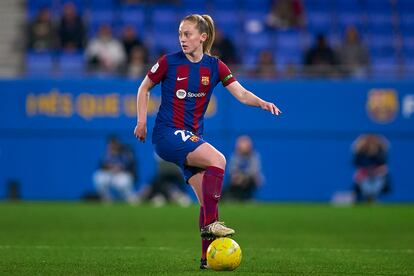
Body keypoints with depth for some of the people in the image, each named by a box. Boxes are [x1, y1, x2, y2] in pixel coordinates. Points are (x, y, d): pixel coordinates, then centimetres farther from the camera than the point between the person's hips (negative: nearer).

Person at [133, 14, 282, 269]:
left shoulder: (215, 66, 3)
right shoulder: (169, 62, -5)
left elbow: (242, 94, -5)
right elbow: (144, 88, 8)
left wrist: (262, 103, -24)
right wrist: (142, 121, 0)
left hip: (192, 137, 5)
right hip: (167, 133, -5)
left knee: (208, 198, -1)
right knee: (217, 159, -28)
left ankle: (208, 257, 5)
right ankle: (210, 224, -27)